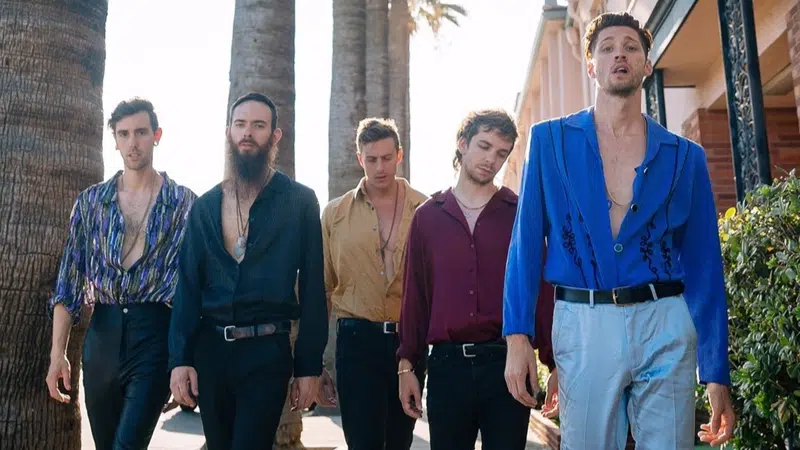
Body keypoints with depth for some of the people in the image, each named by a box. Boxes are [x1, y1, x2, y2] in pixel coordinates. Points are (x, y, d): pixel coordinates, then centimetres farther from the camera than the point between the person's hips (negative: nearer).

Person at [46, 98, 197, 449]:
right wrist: (57, 353, 1)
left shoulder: (184, 202, 1)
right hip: (103, 333, 3)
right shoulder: (90, 201, 8)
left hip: (155, 333, -3)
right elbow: (70, 279, 7)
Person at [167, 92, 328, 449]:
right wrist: (179, 358, -3)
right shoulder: (205, 205, 8)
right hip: (209, 349, 4)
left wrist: (308, 366, -6)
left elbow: (312, 286, -3)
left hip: (267, 351, -3)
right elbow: (188, 285, 6)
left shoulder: (300, 201, -1)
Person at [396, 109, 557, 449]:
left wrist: (554, 362, -2)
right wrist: (407, 364, 5)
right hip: (447, 362, 1)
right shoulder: (427, 216, 8)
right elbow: (415, 295, 7)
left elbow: (542, 289, 2)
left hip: (507, 362, -1)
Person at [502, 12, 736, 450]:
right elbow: (526, 241, 3)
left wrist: (717, 374, 6)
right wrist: (518, 333, -7)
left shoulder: (685, 156, 9)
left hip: (666, 326, 1)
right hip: (583, 325, -1)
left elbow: (704, 266, 9)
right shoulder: (550, 140, 7)